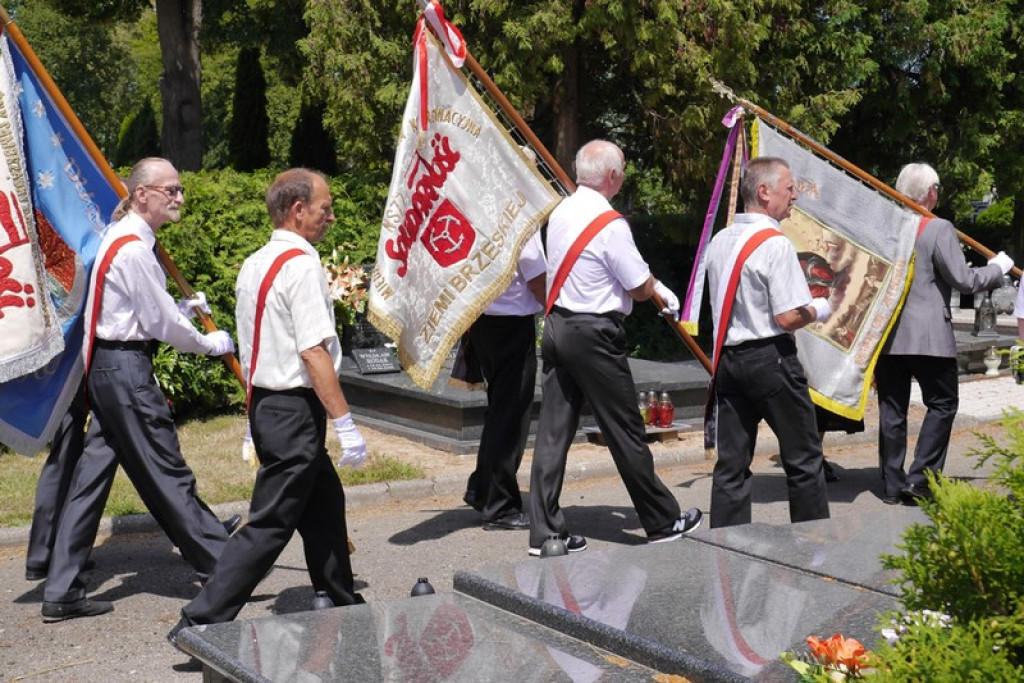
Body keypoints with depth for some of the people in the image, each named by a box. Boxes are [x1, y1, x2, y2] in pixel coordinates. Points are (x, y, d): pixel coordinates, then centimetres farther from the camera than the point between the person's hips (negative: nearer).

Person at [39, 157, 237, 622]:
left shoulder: (126, 238, 16)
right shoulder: (133, 247, -17)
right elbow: (160, 324, -13)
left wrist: (184, 308, 16)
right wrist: (211, 344, 2)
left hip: (107, 368, 10)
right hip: (127, 369, -10)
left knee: (92, 474, 9)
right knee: (167, 475, -1)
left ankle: (61, 591, 11)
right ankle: (221, 567, 10)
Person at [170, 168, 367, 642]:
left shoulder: (253, 265, 12)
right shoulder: (302, 265, -16)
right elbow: (314, 353, -22)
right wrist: (344, 423, -19)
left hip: (265, 402, 10)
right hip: (296, 408, -10)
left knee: (324, 504, 20)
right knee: (270, 524, -5)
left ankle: (341, 607, 32)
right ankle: (200, 623, -4)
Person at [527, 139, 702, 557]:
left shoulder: (560, 213, 9)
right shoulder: (610, 223, -16)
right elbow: (640, 288, -11)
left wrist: (655, 287, 18)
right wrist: (660, 290, 14)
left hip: (557, 324, 8)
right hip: (594, 334, -7)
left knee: (554, 429, 6)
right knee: (625, 431, 4)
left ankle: (545, 532, 8)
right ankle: (662, 522, 19)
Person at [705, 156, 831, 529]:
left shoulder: (719, 242, 9)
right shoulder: (775, 244, -14)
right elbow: (789, 318, -17)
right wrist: (818, 310, 1)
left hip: (727, 358, 7)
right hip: (770, 357, -7)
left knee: (731, 462, 8)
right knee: (804, 458, 6)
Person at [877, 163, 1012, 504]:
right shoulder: (939, 229, -10)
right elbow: (963, 280, -10)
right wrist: (998, 268, 5)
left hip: (886, 334, 5)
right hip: (928, 336, -5)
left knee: (892, 409, 9)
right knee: (942, 404, 7)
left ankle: (892, 485, 12)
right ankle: (919, 480, -2)